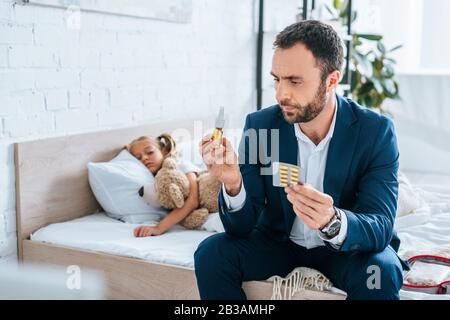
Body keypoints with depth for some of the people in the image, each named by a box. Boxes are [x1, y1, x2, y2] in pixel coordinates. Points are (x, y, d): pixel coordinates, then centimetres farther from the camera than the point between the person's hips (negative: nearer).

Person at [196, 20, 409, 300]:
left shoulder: (376, 131, -18)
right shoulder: (259, 125, -13)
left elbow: (381, 228, -24)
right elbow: (241, 227, -13)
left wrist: (333, 222, -47)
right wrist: (233, 184, -35)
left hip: (344, 249, -2)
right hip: (278, 242, 2)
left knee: (380, 271, -33)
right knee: (212, 253, -22)